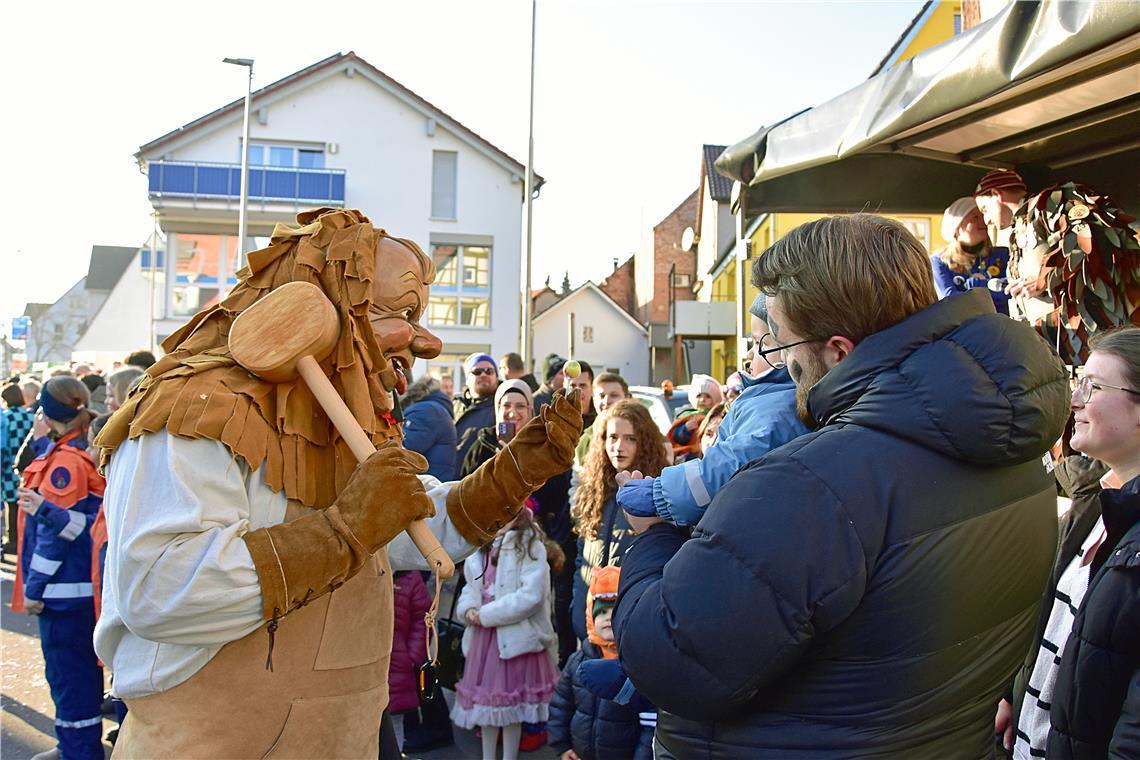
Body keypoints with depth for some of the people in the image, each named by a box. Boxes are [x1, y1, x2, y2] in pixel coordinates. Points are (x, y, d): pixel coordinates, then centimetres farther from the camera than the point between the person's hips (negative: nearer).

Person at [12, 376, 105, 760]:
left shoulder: (63, 461, -17)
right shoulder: (85, 452, 10)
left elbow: (55, 531, -18)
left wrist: (34, 587, -14)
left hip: (63, 588, -9)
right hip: (82, 583, 9)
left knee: (68, 674, -1)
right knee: (80, 668, 18)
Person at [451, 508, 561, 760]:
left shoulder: (529, 544, -10)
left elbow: (531, 595, -20)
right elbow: (471, 588, 16)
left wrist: (486, 615, -16)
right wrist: (468, 609, -7)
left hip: (514, 634, -7)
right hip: (483, 635, 7)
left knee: (510, 701, 3)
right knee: (485, 696, 15)